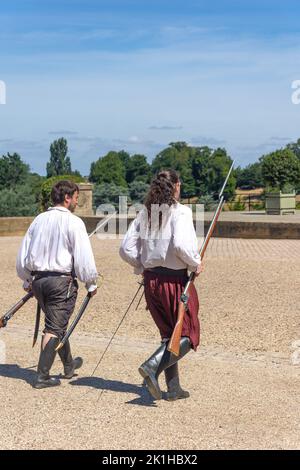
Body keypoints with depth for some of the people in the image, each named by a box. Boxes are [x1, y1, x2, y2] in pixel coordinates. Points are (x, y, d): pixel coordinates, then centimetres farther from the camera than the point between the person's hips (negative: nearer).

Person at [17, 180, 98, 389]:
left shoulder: (39, 220, 8)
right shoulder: (73, 222, -10)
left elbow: (23, 254, 12)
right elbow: (84, 257, -13)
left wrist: (27, 281, 24)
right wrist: (91, 283, -1)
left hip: (38, 280, 7)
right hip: (62, 280, -6)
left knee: (58, 323, 21)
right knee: (54, 328, -1)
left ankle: (69, 365, 38)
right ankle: (43, 376, -2)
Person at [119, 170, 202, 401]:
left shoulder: (145, 213, 5)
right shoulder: (180, 211, -12)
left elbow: (126, 248, 3)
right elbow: (181, 244, -26)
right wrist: (195, 264, -10)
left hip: (151, 281, 6)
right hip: (176, 280, -6)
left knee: (168, 334, 18)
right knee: (188, 335, 7)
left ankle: (174, 387, 19)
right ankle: (152, 367, -12)